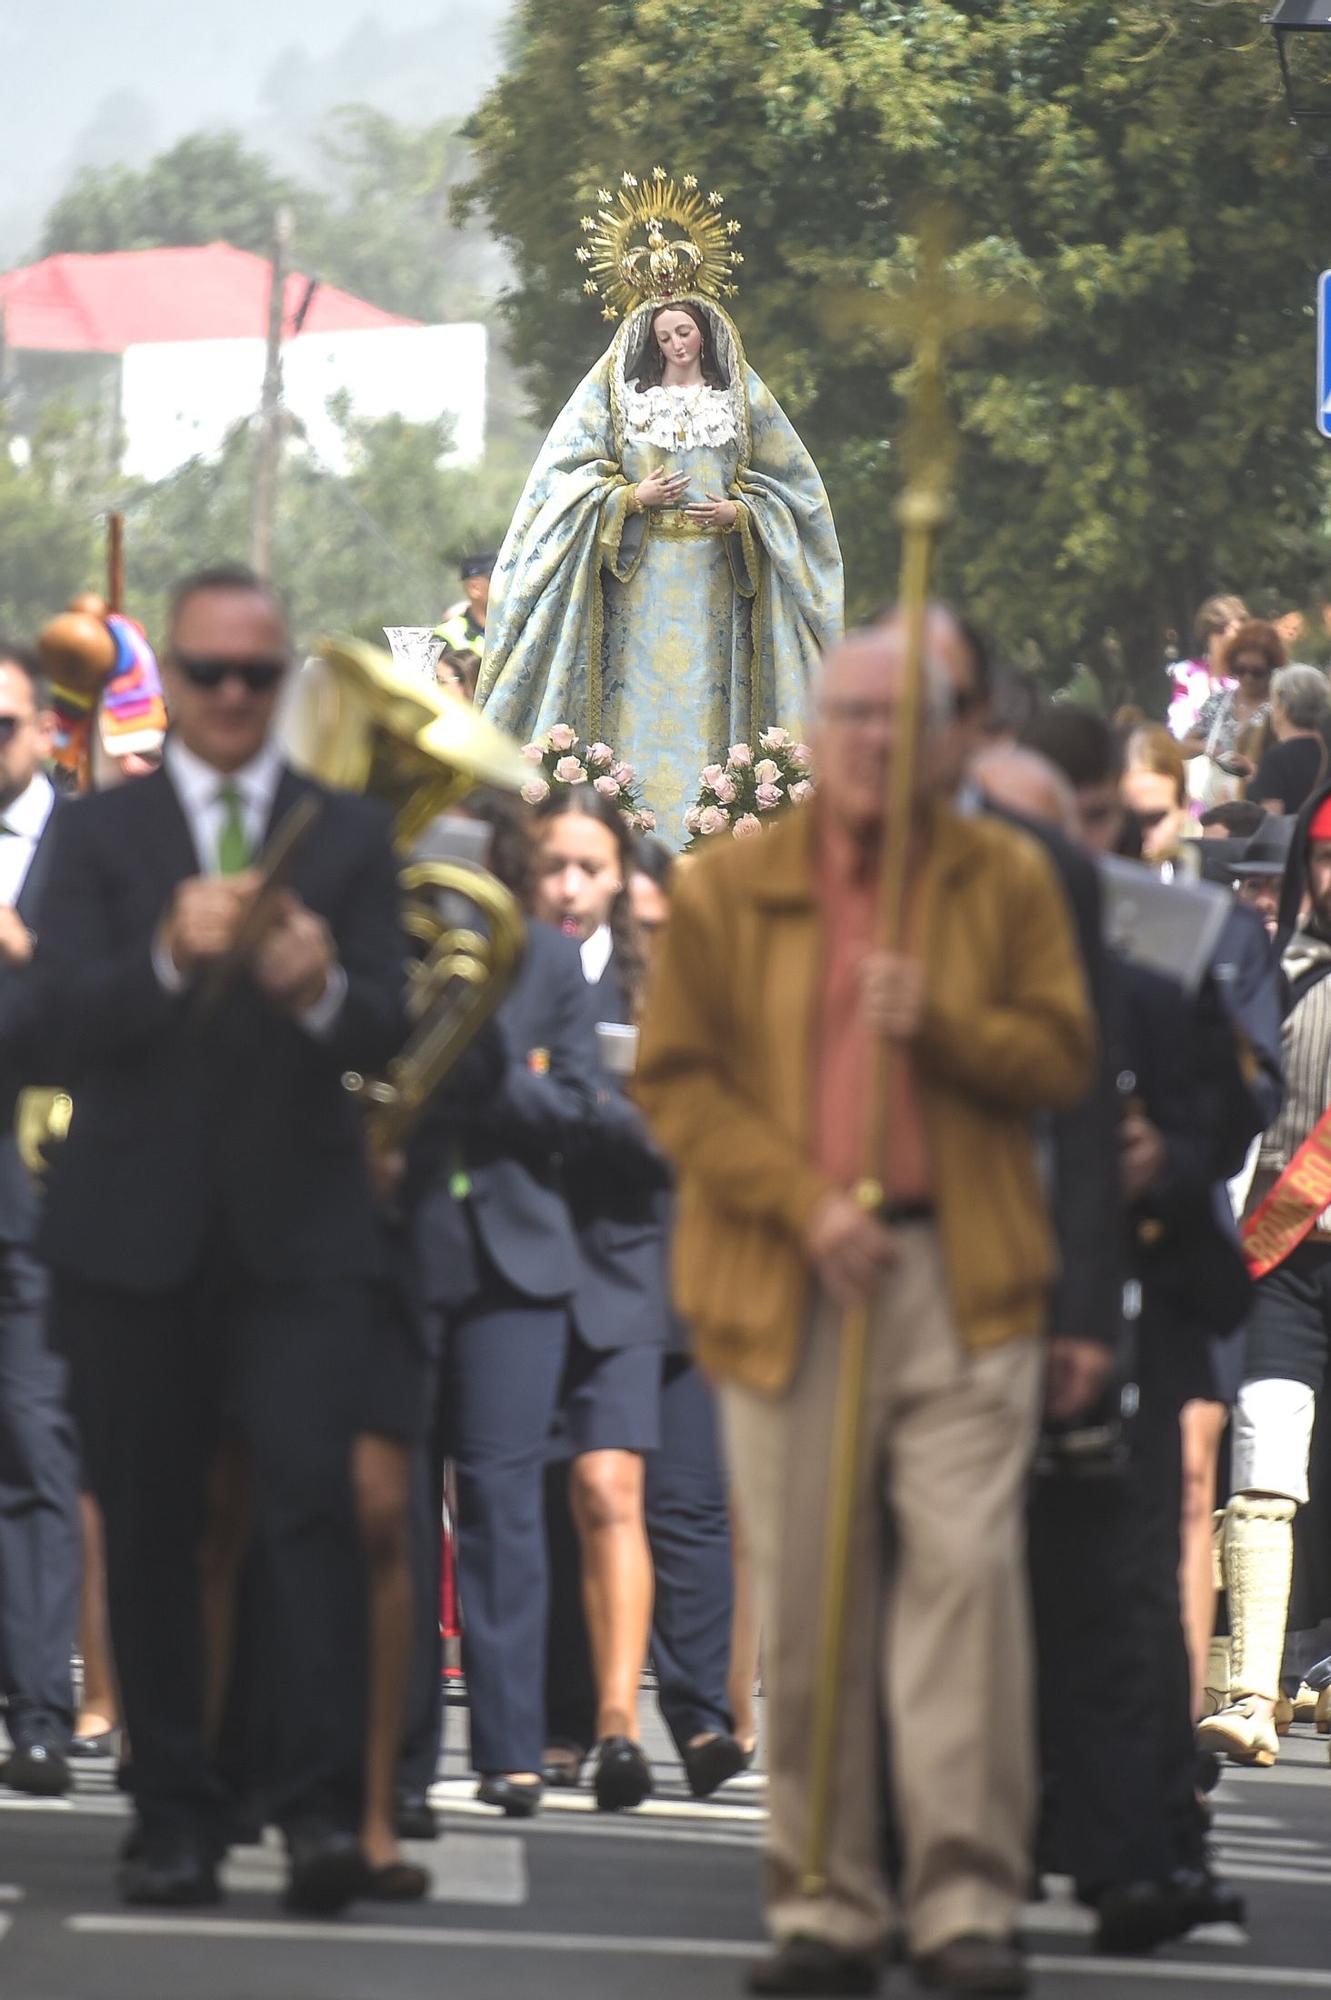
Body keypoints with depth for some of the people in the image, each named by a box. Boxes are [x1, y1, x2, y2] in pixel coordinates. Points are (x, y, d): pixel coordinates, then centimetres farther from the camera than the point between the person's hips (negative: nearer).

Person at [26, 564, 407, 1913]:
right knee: (150, 1532, 3)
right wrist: (170, 957, -25)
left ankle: (321, 1805, -19)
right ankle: (174, 1816, 10)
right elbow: (62, 1025, -6)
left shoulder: (349, 838, 9)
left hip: (296, 1236, -1)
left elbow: (385, 1031, -1)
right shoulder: (98, 837, 8)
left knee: (309, 1499, -14)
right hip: (134, 1238, 1)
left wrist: (323, 990, -25)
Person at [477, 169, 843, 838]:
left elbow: (789, 482, 11)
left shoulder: (743, 398, 9)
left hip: (715, 575, 1)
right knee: (640, 699, -7)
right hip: (640, 575, -1)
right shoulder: (615, 394, 7)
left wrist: (739, 513, -6)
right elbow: (566, 475, 4)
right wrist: (631, 498, -11)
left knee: (707, 700, -4)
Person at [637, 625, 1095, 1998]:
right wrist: (804, 1202, -10)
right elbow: (675, 1079, 3)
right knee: (805, 1601, 1)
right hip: (785, 1288, 1)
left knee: (965, 1572, -9)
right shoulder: (726, 890, 8)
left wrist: (938, 1029, -12)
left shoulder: (1004, 880, 9)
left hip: (962, 1280, 0)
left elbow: (1061, 1057, 6)